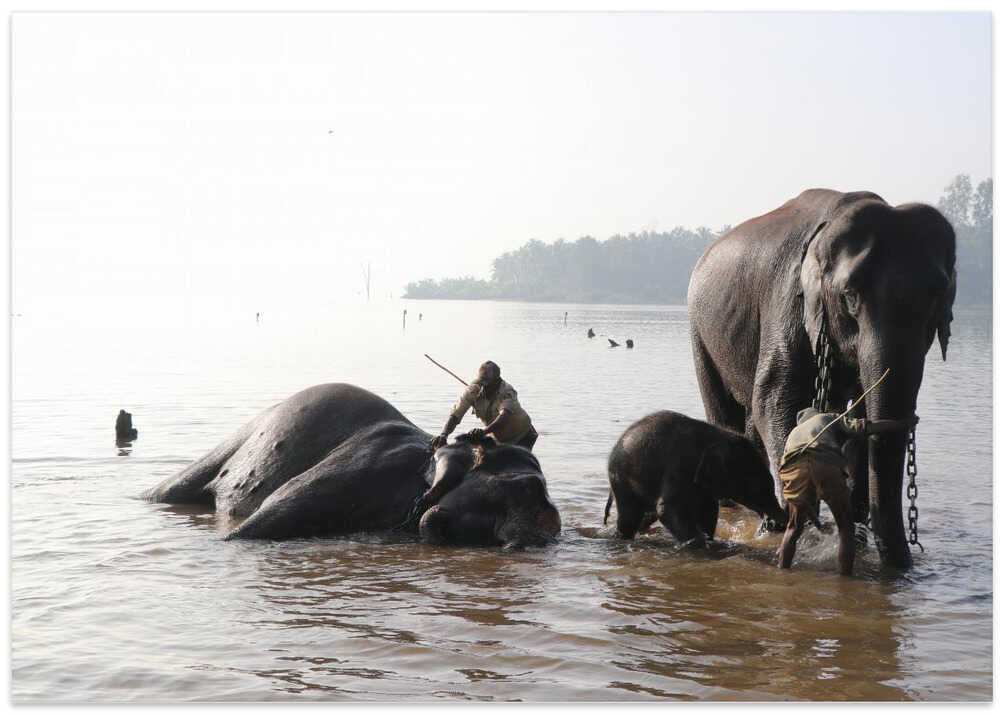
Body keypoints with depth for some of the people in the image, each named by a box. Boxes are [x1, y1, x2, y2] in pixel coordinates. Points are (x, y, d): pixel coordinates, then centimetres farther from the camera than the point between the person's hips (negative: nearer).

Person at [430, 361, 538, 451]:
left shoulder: (507, 392, -33)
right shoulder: (473, 390, -23)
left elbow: (504, 416, -51)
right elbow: (455, 415, -29)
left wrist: (485, 431, -69)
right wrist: (443, 434, -48)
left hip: (520, 435, -4)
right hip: (496, 435, 4)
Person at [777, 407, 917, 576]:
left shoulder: (793, 433, 43)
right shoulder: (828, 418, 33)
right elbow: (863, 427, 15)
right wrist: (903, 424, 20)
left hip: (794, 468, 3)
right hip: (827, 465, -3)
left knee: (794, 527, 25)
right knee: (846, 529, 14)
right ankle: (845, 576, 8)